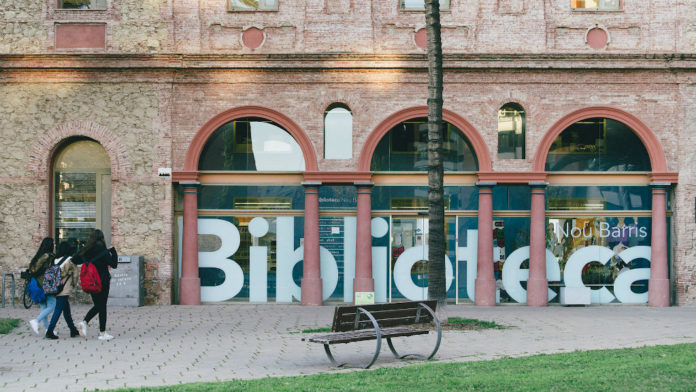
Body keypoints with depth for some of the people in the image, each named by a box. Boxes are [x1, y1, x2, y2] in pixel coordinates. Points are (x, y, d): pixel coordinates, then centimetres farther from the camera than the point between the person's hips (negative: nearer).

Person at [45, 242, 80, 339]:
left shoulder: (55, 260, 6)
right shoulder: (70, 260, -10)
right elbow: (75, 274, -4)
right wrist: (73, 285, 11)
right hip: (65, 290, -7)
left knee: (67, 310, 16)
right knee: (58, 310, -5)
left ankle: (73, 330, 24)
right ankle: (49, 331, -10)